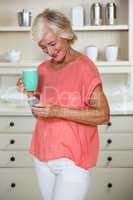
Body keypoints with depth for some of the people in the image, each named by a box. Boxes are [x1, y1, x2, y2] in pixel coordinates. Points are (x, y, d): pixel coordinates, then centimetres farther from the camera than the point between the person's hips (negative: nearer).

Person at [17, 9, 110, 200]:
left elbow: (103, 115, -16)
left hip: (73, 158, -6)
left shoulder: (84, 67, -12)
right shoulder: (43, 68, 7)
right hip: (43, 155, 6)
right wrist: (30, 93, -4)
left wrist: (59, 111, -23)